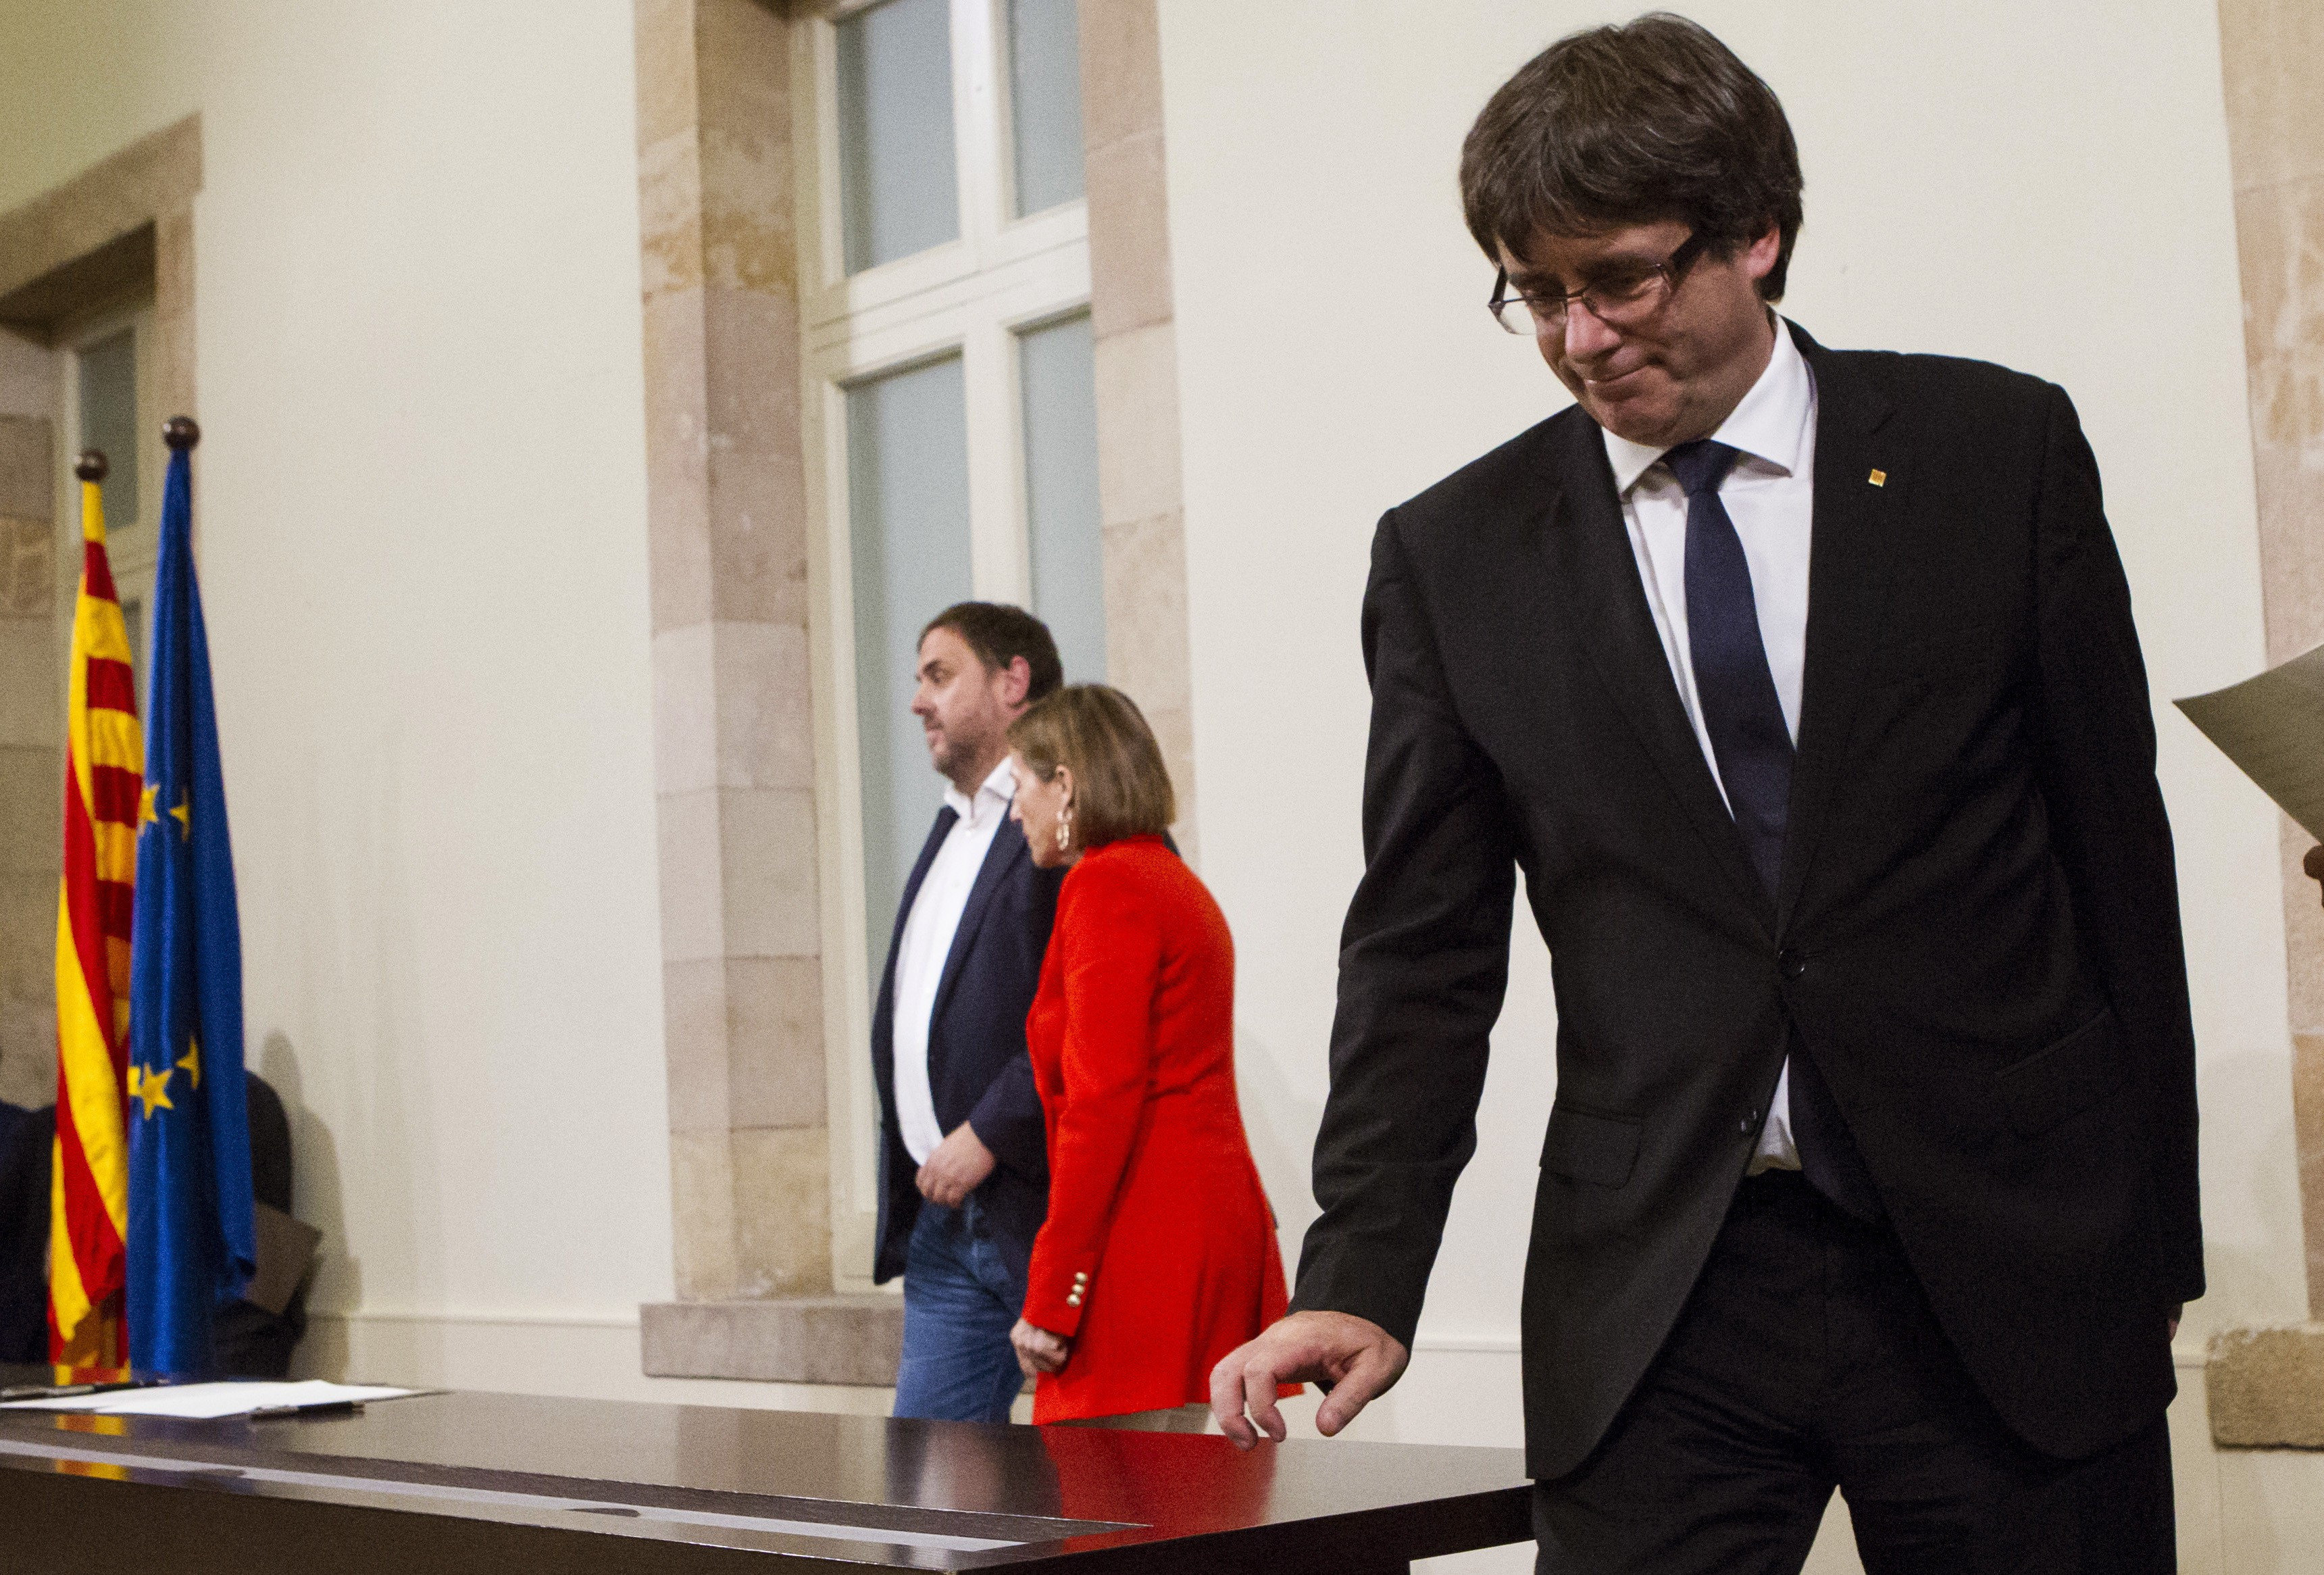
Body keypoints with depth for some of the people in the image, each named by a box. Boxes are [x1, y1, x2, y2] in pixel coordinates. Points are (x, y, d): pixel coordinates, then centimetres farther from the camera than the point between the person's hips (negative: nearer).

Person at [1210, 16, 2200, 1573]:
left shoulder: (1997, 450, 2)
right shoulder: (1454, 555, 4)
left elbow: (2115, 848, 5)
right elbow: (1423, 952, 4)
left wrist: (2151, 1243, 5)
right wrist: (1361, 1278, -7)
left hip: (2008, 1268, 0)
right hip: (1657, 1301, 0)